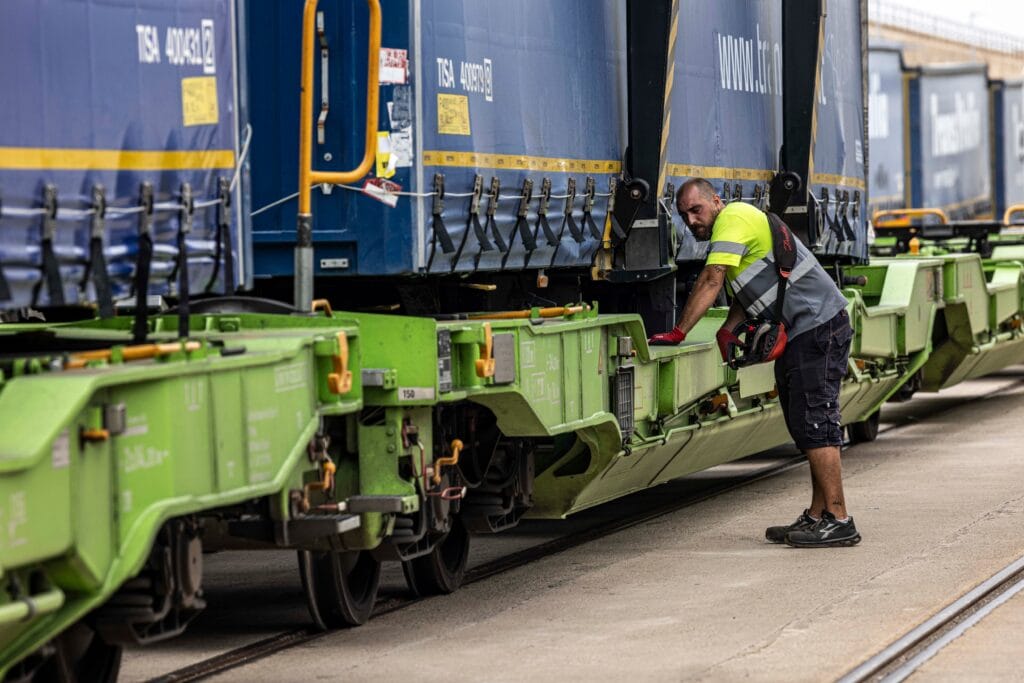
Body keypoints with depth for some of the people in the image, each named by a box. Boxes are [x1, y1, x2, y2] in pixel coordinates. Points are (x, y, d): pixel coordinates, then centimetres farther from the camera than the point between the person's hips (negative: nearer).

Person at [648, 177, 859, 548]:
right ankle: (818, 516, 15)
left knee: (813, 424, -12)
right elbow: (746, 287, 20)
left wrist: (678, 333, -19)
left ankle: (838, 520, -13)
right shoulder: (733, 225, 21)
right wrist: (727, 329, 4)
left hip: (818, 328, -11)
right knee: (806, 425, 12)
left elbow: (711, 281, -18)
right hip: (800, 336, 11)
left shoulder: (732, 218, -10)